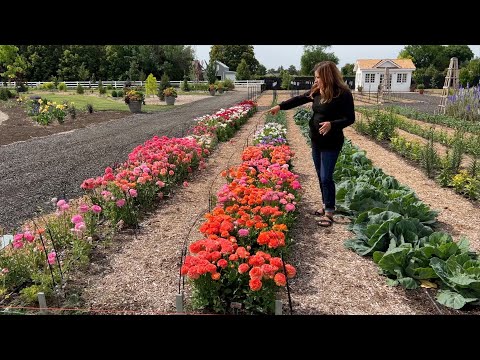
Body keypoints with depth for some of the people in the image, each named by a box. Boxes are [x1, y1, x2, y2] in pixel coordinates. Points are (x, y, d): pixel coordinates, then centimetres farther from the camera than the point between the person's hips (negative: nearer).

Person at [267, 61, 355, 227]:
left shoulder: (342, 94, -16)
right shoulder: (317, 91, 4)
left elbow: (350, 118, -15)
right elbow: (299, 99, 15)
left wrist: (332, 124, -31)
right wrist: (280, 106, 8)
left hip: (331, 143, -7)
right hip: (316, 140, 7)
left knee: (326, 177, -6)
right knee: (321, 176, 15)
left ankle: (329, 213, 5)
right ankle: (326, 205, 29)